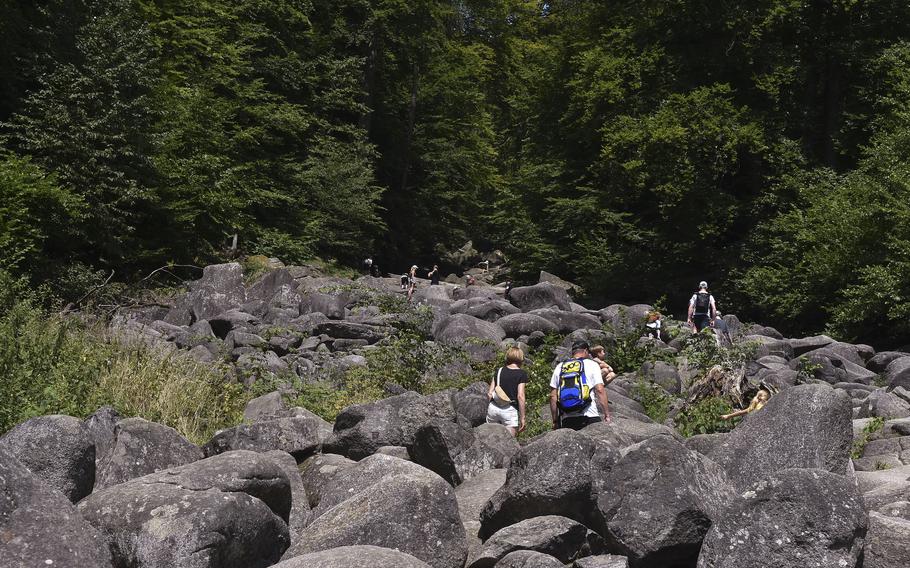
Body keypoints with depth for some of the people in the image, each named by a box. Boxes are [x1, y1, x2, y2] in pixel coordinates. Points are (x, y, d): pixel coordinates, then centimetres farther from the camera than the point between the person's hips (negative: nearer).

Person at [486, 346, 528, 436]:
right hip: (510, 410, -4)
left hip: (493, 408, 4)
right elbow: (520, 396, -8)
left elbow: (490, 393, 9)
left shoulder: (499, 371, 11)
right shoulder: (522, 374, 0)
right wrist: (522, 417, -5)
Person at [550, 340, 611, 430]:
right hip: (590, 417, -3)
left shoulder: (559, 367, 15)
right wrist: (607, 414, -2)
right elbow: (600, 390, -5)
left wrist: (555, 421, 15)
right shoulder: (592, 364, 5)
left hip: (567, 420, 3)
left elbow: (553, 396, 11)